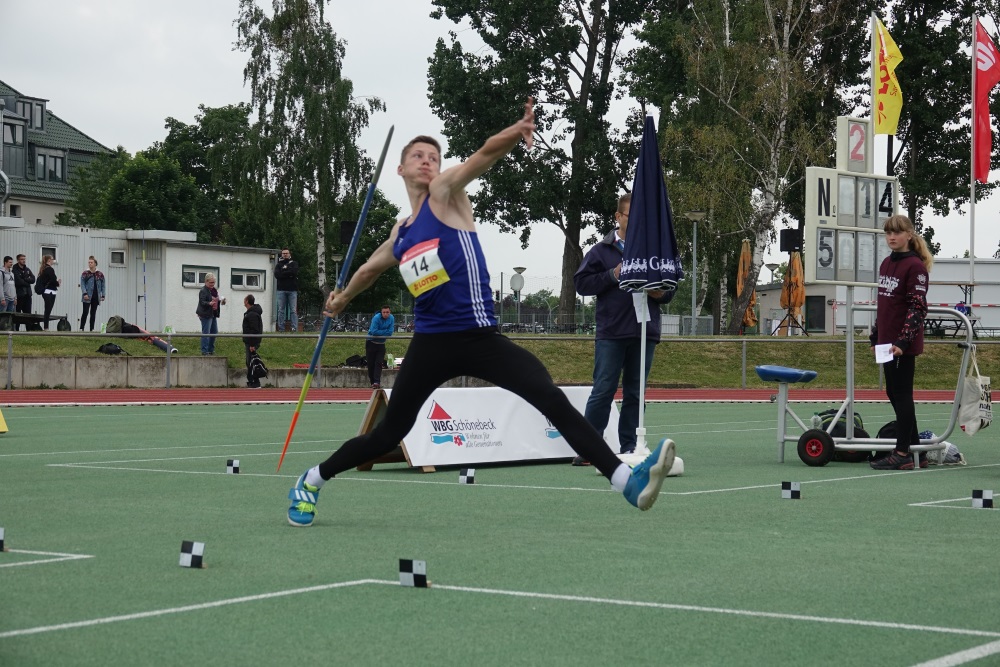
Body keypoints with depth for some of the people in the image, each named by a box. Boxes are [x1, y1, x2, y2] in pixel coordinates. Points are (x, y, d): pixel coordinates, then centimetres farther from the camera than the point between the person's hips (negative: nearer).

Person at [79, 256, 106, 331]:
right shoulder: (85, 274, 0)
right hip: (87, 297, -3)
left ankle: (92, 329, 11)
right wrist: (85, 293, -16)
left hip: (96, 297, 3)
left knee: (93, 313, 7)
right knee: (85, 312, -8)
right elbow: (82, 284, -4)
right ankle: (81, 328, -4)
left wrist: (103, 295, 2)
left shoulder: (100, 274, 8)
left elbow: (102, 285, 10)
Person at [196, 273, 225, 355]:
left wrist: (221, 301, 4)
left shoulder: (214, 290, 15)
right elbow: (201, 302, -20)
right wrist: (209, 303, -36)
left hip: (213, 314, 9)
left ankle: (211, 350, 25)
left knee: (214, 332, 14)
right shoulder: (203, 291, -12)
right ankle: (204, 351, -4)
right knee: (206, 333, -7)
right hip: (206, 315, -9)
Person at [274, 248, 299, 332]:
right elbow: (277, 274, -4)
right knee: (281, 310, 0)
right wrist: (289, 274, -7)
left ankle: (295, 328, -8)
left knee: (293, 310, -5)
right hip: (281, 290, 1)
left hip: (292, 290, -1)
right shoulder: (278, 264, 14)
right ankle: (281, 329, 1)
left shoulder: (294, 263, 12)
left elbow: (294, 272, -8)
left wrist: (284, 271, -3)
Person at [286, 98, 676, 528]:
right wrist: (342, 298, 53)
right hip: (432, 343, 3)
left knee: (554, 400, -21)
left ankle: (627, 482, -27)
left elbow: (483, 156, -21)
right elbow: (370, 269, 37)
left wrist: (515, 132, -41)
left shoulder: (446, 194, 1)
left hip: (481, 338, -3)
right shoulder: (400, 235, 14)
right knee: (389, 434, 8)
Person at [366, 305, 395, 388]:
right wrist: (385, 331, -15)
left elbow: (390, 332, -11)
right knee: (371, 363, 0)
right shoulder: (376, 318, -19)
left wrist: (380, 332, -17)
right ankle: (372, 381, 9)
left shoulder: (391, 318, -6)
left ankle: (376, 382, -15)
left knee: (379, 363, -8)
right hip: (371, 343, -3)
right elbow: (374, 331, -25)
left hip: (381, 343, 3)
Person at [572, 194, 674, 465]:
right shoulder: (601, 251, 4)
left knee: (635, 393, 8)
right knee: (603, 391, -5)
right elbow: (581, 282, -1)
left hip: (644, 332, 3)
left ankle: (629, 448, 14)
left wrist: (661, 293, -3)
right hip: (611, 333, -3)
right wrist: (612, 275, -11)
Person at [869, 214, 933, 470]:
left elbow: (917, 308, -16)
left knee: (902, 394, -4)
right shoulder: (886, 264, 13)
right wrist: (875, 336, 19)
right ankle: (916, 450, 20)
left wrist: (903, 341, -22)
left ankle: (902, 454, 1)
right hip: (887, 341, 9)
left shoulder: (916, 266, -12)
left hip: (904, 344, -9)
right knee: (894, 393, 12)